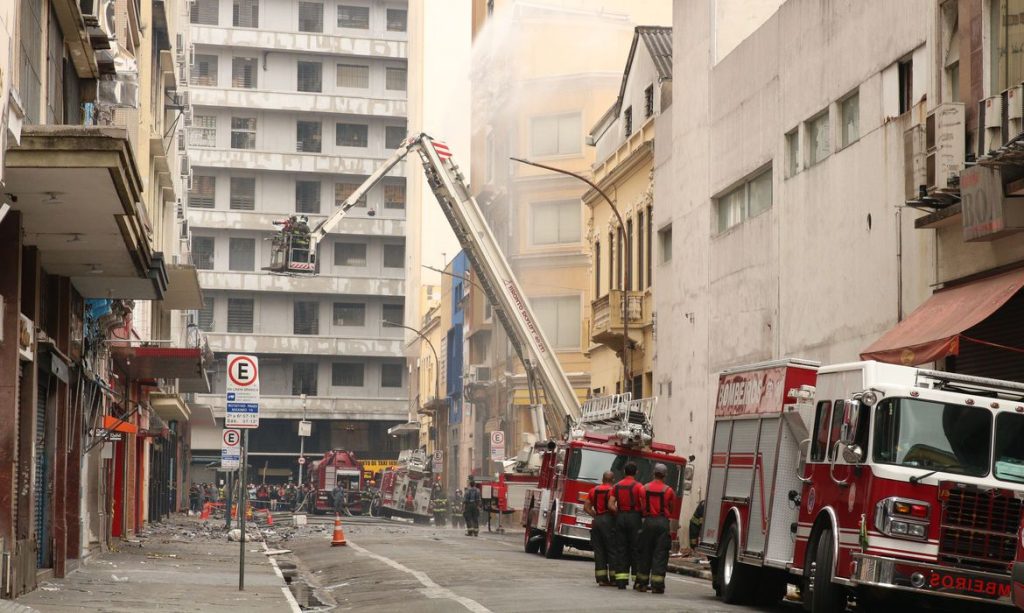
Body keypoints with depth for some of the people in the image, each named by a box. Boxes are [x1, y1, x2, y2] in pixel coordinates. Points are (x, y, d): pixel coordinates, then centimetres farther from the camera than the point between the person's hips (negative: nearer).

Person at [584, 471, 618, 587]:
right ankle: (614, 578, -3)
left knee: (599, 550, 7)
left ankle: (601, 578, 5)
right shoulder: (613, 490, -7)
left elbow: (586, 507, 8)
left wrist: (596, 515, 11)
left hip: (596, 520, 5)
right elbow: (611, 506, -20)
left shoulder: (594, 490, 11)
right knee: (612, 550, -1)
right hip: (608, 521, -5)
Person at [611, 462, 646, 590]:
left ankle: (621, 580, 1)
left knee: (621, 548, 5)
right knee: (635, 549, 1)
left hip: (620, 517, 4)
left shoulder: (617, 486, 7)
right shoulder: (638, 486, -6)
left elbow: (611, 505, 1)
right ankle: (637, 580, -1)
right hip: (634, 517, -4)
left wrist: (619, 512, 10)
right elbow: (643, 505, -12)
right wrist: (643, 515, 4)